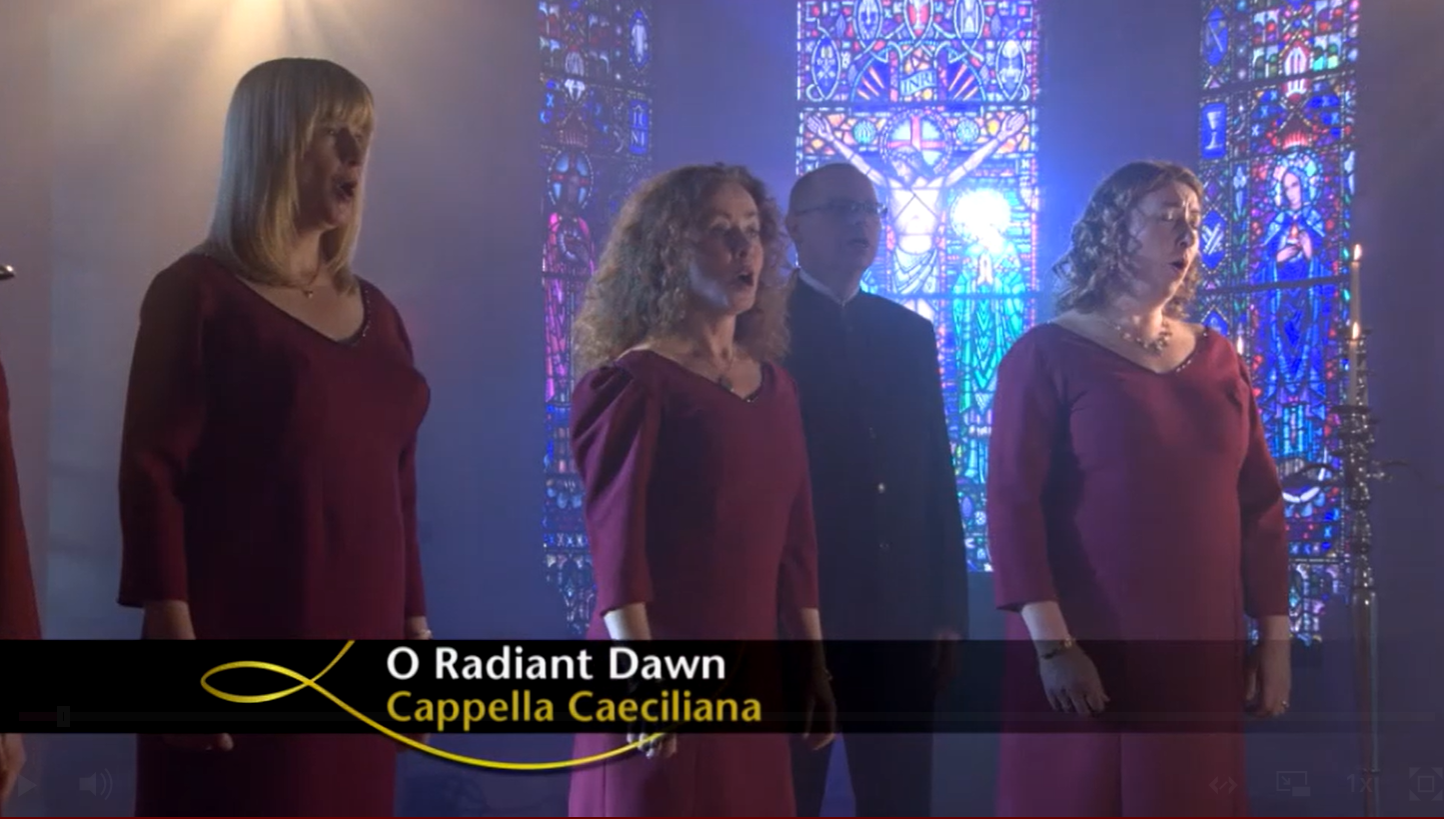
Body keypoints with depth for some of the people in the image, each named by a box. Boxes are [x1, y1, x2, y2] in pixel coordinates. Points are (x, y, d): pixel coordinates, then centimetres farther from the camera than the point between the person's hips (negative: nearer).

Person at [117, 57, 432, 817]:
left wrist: (414, 625, 13)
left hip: (358, 644, 6)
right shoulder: (199, 294, -2)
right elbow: (152, 473, -10)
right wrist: (176, 638, -18)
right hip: (241, 643, -6)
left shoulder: (374, 311, 16)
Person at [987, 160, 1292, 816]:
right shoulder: (1048, 355, -4)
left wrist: (1273, 638, 7)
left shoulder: (1217, 358, 10)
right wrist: (1051, 644, -18)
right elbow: (1012, 502, -11)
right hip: (1087, 652, -4)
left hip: (1202, 652, 5)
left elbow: (1260, 503, 11)